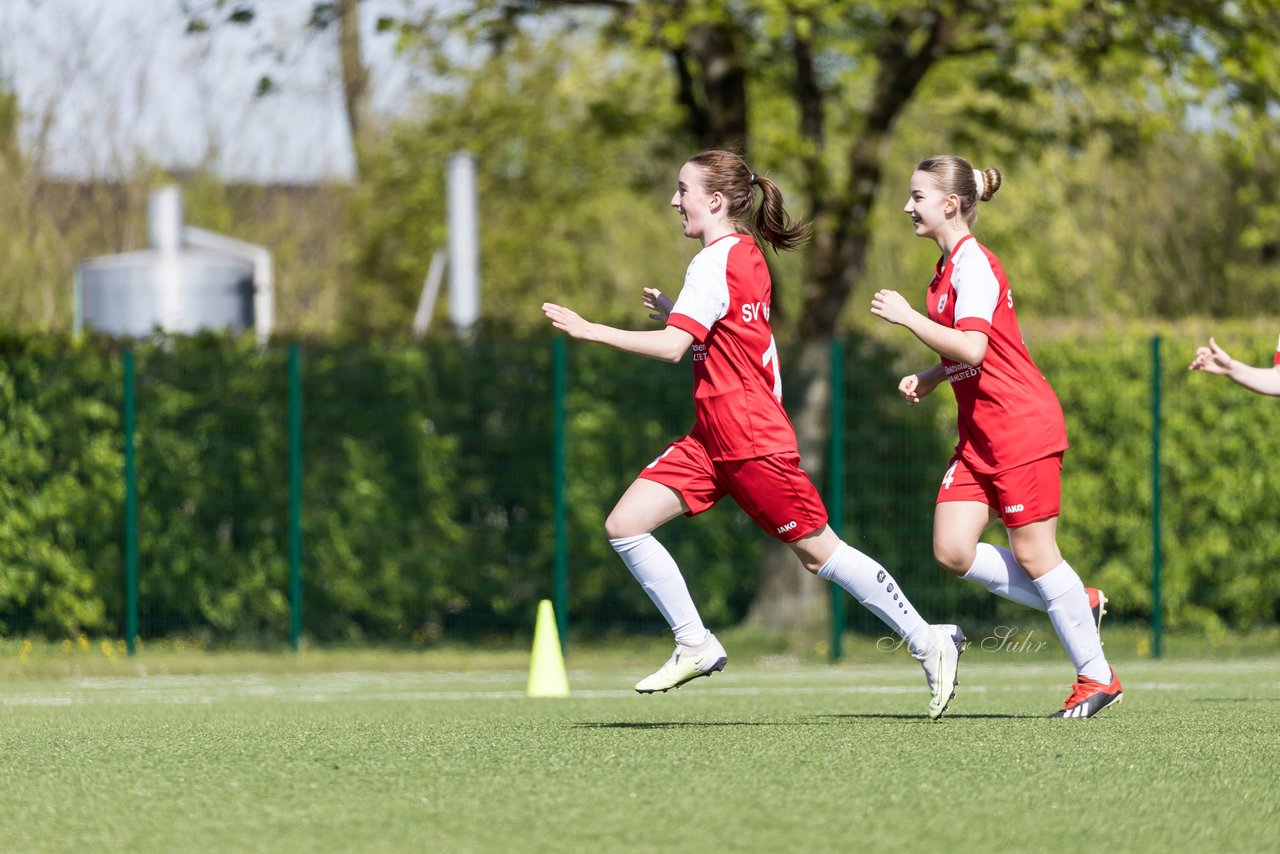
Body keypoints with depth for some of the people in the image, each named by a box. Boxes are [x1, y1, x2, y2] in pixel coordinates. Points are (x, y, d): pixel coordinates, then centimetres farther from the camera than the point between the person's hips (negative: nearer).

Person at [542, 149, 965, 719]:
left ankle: (929, 642, 9)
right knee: (624, 524, -1)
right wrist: (675, 311, 15)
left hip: (750, 437, -10)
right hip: (713, 437, 10)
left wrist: (589, 330, -22)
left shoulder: (715, 262, -16)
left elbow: (673, 347, -25)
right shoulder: (745, 255, 14)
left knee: (817, 552, -1)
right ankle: (695, 645, 3)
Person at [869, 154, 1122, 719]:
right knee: (953, 551, -2)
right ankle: (1077, 603, 14)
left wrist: (906, 316, -19)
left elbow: (972, 347, -27)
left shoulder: (973, 264, -15)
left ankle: (1097, 677, 9)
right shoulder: (949, 267, 14)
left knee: (1032, 552, -3)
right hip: (980, 435, 9)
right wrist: (929, 378, 10)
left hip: (1022, 427, -9)